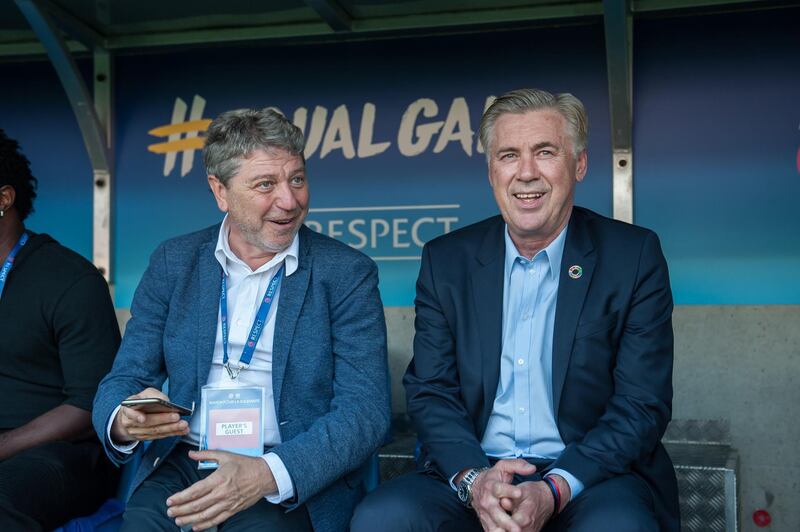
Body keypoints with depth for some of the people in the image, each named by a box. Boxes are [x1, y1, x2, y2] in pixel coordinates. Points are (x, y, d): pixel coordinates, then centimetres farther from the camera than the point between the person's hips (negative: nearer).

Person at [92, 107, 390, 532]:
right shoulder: (174, 261, 8)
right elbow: (124, 379, 8)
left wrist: (269, 474, -24)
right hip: (183, 464, 2)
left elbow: (365, 411, -8)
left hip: (298, 479, -1)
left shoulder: (347, 273, -1)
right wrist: (124, 421, -18)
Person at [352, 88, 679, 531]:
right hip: (471, 475, 2)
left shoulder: (635, 257, 0)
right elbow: (429, 392, 4)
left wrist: (554, 490, -18)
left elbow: (643, 406, -4)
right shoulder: (446, 261, 7)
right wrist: (471, 478, -16)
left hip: (590, 476, -1)